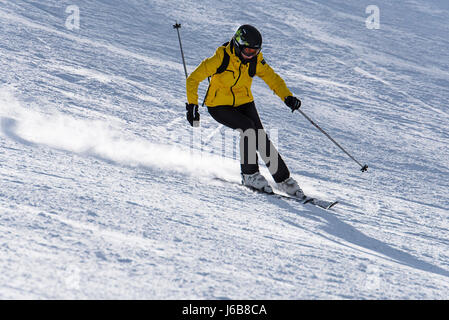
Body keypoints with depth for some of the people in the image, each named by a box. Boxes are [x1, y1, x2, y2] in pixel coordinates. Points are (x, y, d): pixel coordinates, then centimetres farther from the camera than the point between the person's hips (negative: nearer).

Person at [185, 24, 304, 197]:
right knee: (248, 128, -27)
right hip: (219, 106, -4)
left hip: (244, 103, 4)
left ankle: (284, 179, -1)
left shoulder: (255, 60, -11)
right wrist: (192, 105, -26)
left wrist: (287, 97, -19)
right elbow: (193, 79, -19)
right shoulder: (222, 58, -23)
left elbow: (273, 78, -1)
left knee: (261, 138, -13)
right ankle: (249, 175, -14)